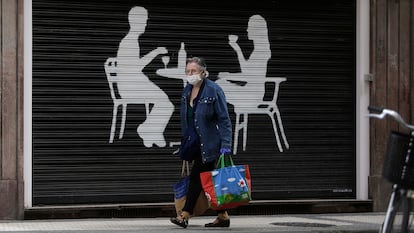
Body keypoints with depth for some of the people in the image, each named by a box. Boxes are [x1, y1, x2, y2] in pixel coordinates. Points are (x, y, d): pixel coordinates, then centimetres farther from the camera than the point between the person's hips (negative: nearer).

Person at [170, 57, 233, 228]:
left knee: (196, 177, -6)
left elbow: (224, 119, -13)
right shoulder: (187, 91, 9)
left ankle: (185, 216, 0)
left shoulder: (213, 90, -12)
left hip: (210, 143, -7)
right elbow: (185, 119, 17)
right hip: (197, 144, 7)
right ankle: (223, 217, 15)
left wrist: (225, 145, -19)